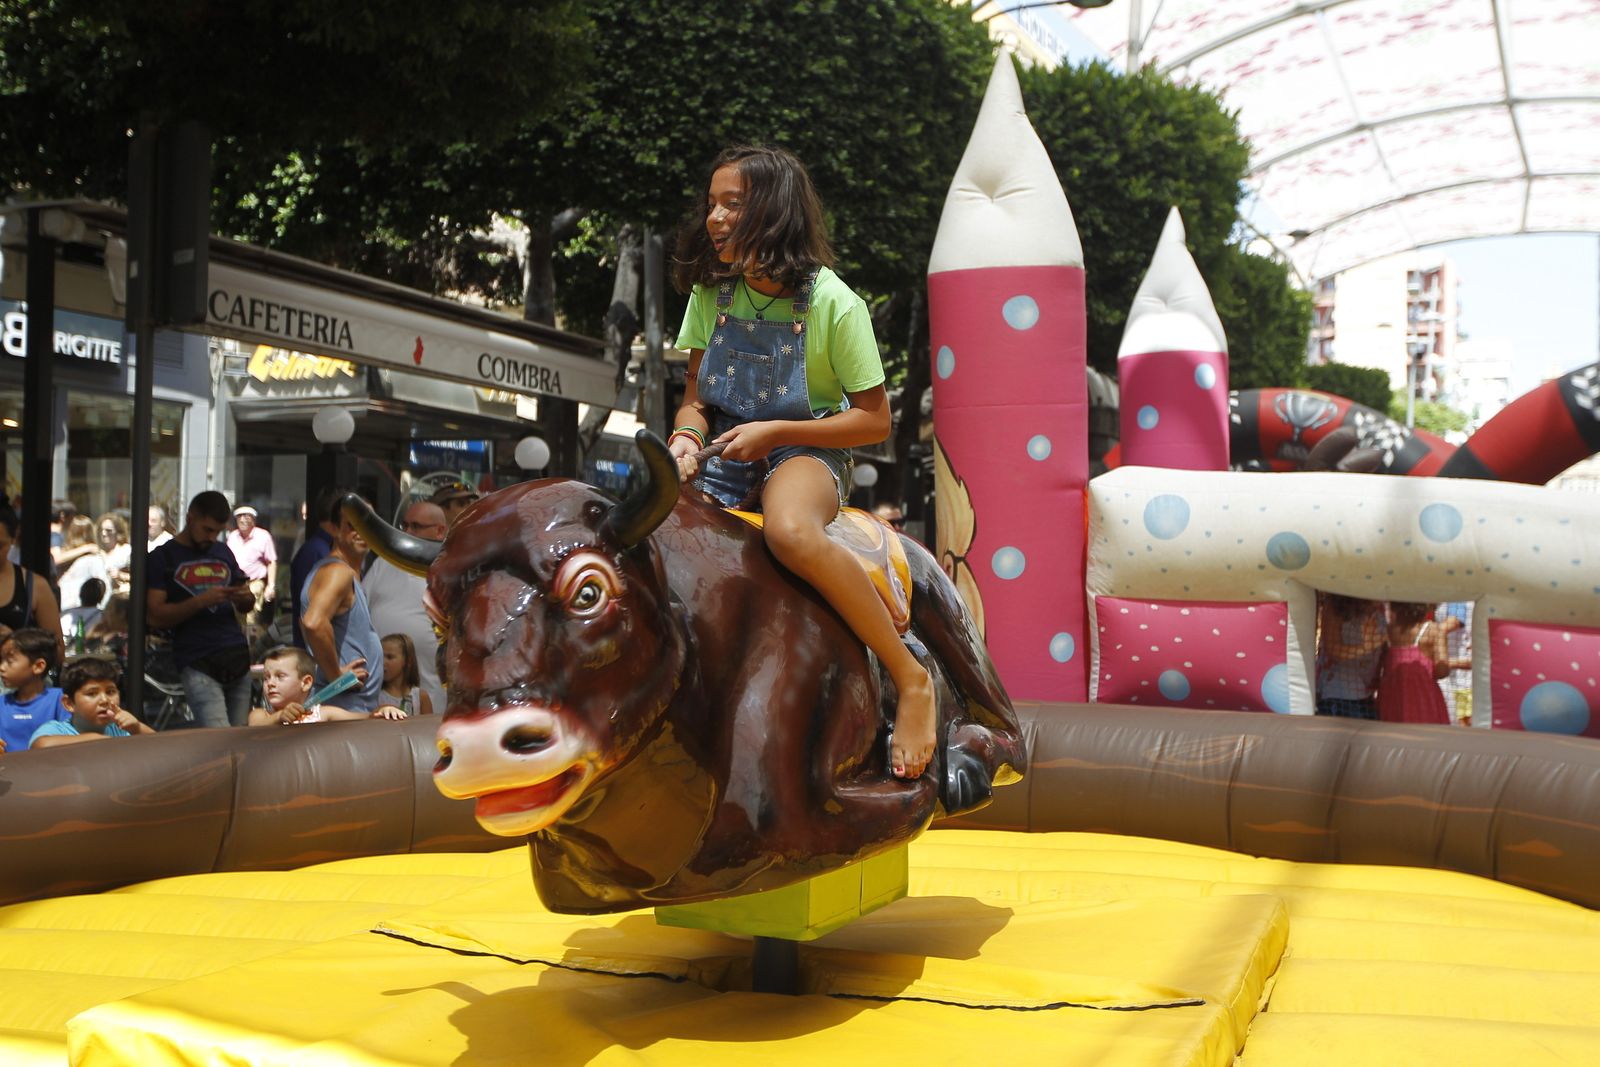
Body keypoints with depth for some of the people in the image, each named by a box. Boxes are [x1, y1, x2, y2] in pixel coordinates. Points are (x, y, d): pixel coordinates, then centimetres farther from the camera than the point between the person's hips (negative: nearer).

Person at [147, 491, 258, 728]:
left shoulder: (223, 553, 19)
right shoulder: (163, 557, 3)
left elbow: (246, 603, 25)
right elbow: (155, 616, -5)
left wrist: (245, 597, 0)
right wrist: (200, 601, -17)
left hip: (238, 655, 5)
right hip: (198, 663, -5)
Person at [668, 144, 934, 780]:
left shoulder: (832, 303, -11)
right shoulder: (711, 291, 4)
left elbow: (874, 420, -8)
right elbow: (696, 396, 11)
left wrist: (774, 432, -15)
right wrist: (686, 436, -12)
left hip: (804, 449, -5)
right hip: (725, 457, 6)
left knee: (790, 531, -40)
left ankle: (911, 677, -26)